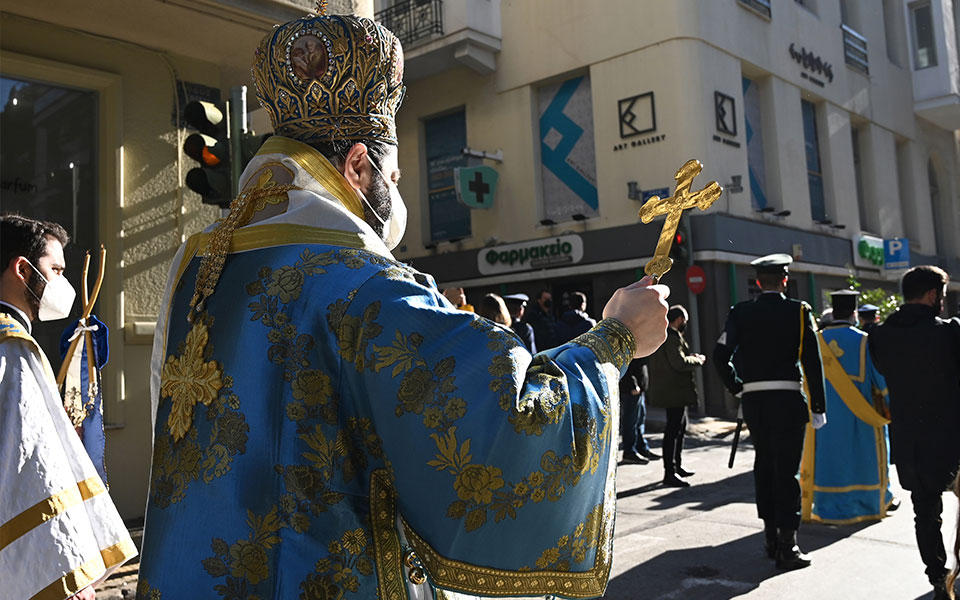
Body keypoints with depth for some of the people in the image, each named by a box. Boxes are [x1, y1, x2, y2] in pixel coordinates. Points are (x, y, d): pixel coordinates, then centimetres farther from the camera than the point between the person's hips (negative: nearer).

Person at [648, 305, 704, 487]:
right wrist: (698, 360, -8)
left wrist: (691, 356, 15)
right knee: (673, 429, -9)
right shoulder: (672, 337, -18)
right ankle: (669, 473, -7)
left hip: (669, 389, 11)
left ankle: (677, 466, 33)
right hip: (675, 391, -11)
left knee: (679, 426, 21)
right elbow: (680, 363, -24)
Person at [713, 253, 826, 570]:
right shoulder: (799, 311, -1)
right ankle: (787, 547, 1)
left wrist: (737, 388, 8)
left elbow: (720, 356, -6)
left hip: (753, 400, 3)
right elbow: (812, 362, -4)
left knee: (764, 464, 15)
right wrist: (818, 408, 0)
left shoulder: (740, 313, 3)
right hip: (787, 399, -3)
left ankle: (771, 537, 24)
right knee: (786, 470, 0)